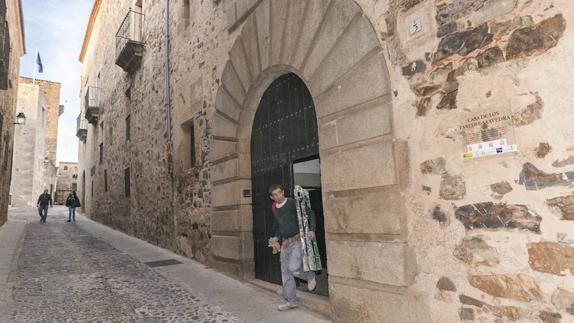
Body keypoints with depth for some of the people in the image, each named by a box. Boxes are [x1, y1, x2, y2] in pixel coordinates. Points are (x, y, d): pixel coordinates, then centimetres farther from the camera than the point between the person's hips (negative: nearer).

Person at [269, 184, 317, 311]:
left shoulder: (292, 203, -12)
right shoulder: (274, 208, 8)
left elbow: (310, 213, -9)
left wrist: (312, 229, -19)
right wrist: (276, 237, 9)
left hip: (298, 240, -7)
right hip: (285, 242, 7)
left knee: (293, 268, -18)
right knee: (286, 272, 7)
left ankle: (310, 276, 13)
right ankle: (292, 301, 17)